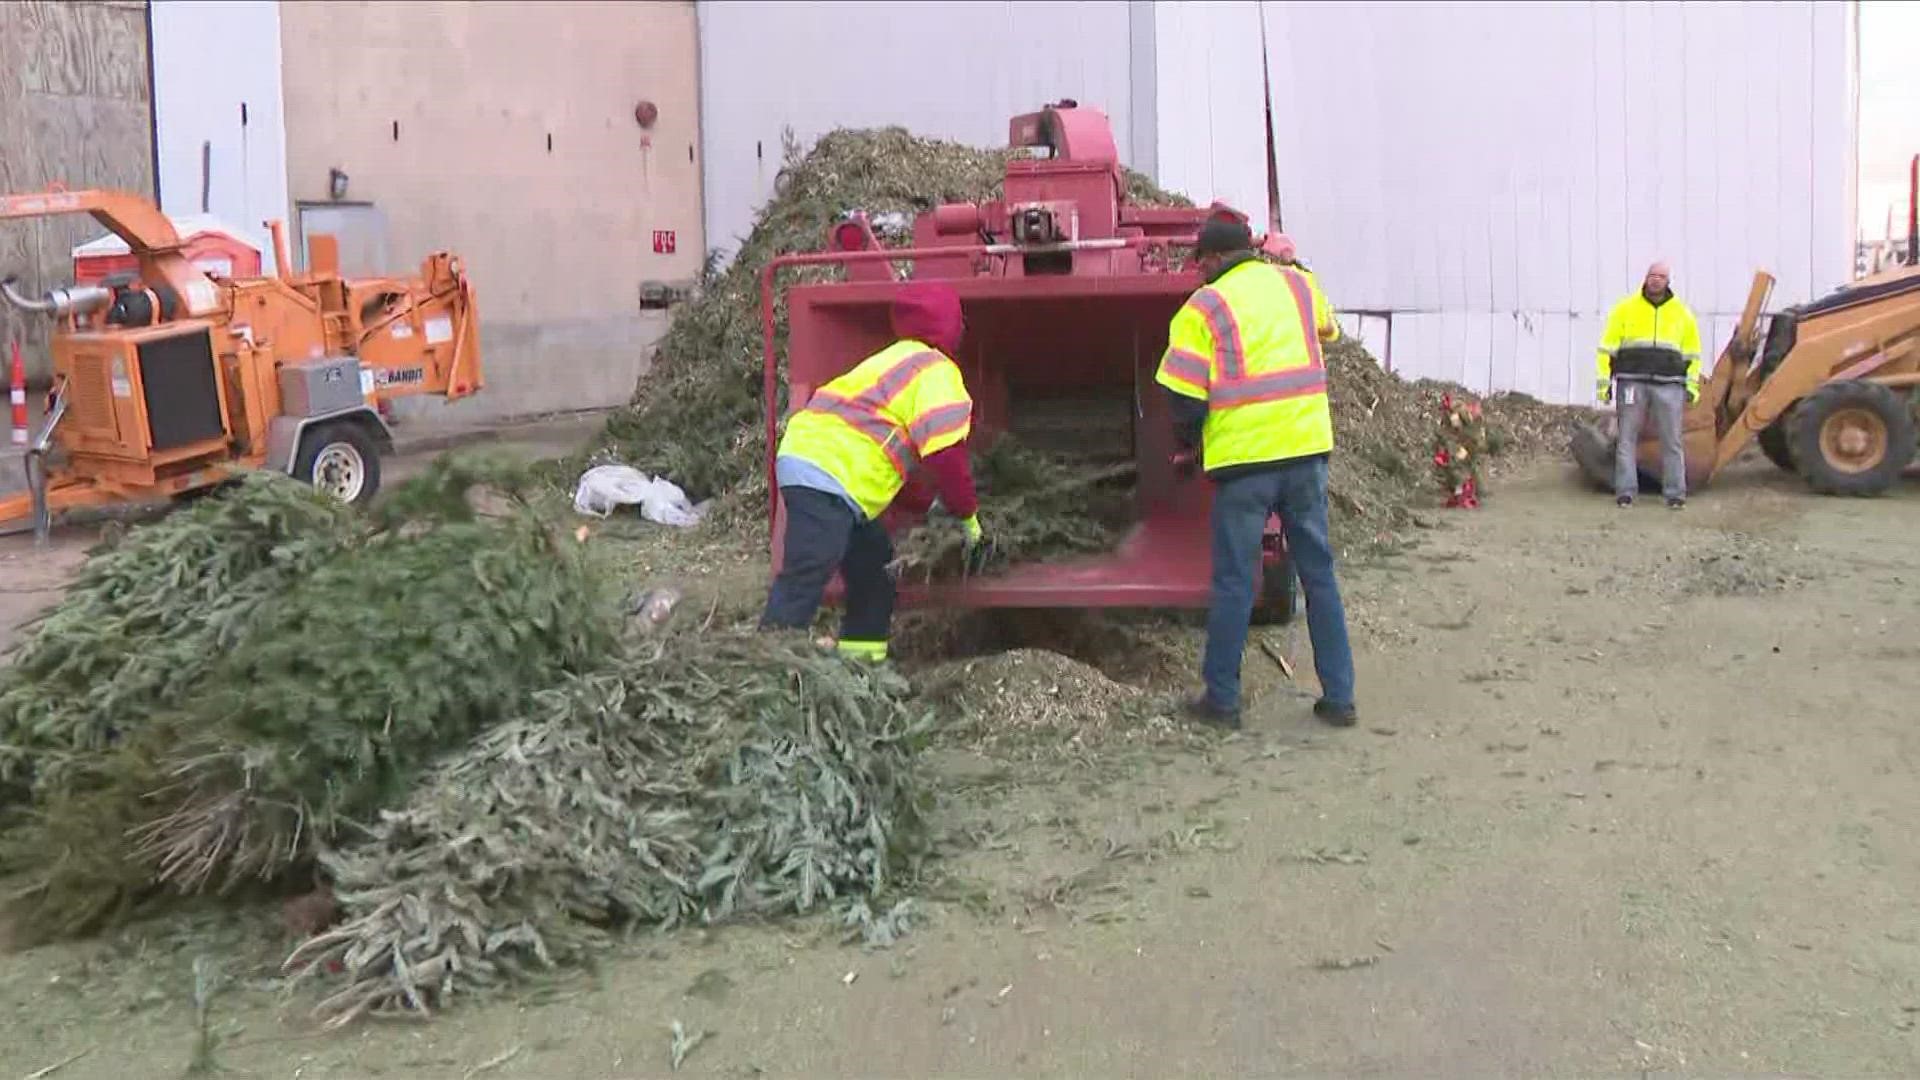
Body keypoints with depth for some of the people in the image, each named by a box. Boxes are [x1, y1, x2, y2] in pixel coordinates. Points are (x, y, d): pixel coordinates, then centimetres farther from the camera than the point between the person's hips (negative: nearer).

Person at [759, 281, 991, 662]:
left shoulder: (897, 361, 28)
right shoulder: (936, 371, -3)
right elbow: (945, 455, -10)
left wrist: (926, 504, 31)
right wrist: (968, 517, 1)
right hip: (826, 477, -10)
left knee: (873, 562, 20)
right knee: (804, 579, -16)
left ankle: (859, 657, 24)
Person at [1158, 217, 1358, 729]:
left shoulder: (1204, 307, -4)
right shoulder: (1296, 284, 9)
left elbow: (1186, 395, -7)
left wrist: (1185, 444, 11)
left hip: (1244, 457, -4)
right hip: (1308, 447, 4)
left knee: (1233, 582, 5)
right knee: (1318, 572, 12)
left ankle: (1222, 699, 13)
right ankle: (1338, 697, 15)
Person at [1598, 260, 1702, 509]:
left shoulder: (1681, 313, 13)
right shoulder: (1626, 309, 6)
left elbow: (1692, 353, 17)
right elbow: (1608, 347, 5)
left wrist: (1692, 385, 10)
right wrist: (1604, 381, -1)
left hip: (1668, 385, 1)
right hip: (1632, 383, -1)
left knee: (1672, 441, 0)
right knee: (1627, 439, 0)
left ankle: (1675, 493, 5)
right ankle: (1625, 491, 5)